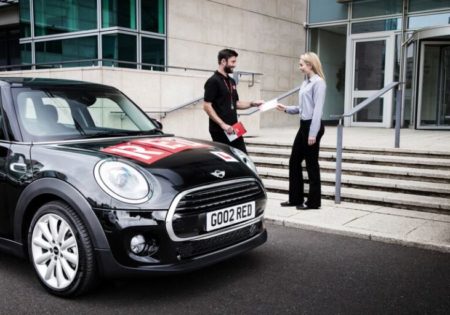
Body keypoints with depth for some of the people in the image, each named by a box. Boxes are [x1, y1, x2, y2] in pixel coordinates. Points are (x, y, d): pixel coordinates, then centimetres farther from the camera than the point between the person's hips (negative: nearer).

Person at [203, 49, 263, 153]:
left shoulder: (231, 81, 15)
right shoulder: (213, 81, -11)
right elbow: (207, 106, -17)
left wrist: (252, 103, 5)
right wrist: (222, 124, -22)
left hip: (233, 129, 8)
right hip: (219, 130, -8)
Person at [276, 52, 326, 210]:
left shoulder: (318, 82, -12)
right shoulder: (305, 82, 14)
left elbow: (318, 109, -17)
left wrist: (313, 133, -20)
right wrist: (286, 108, 8)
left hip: (313, 126, -9)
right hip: (304, 125, 9)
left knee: (311, 164, 1)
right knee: (294, 161, 11)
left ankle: (313, 201, 14)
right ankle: (295, 198, 22)